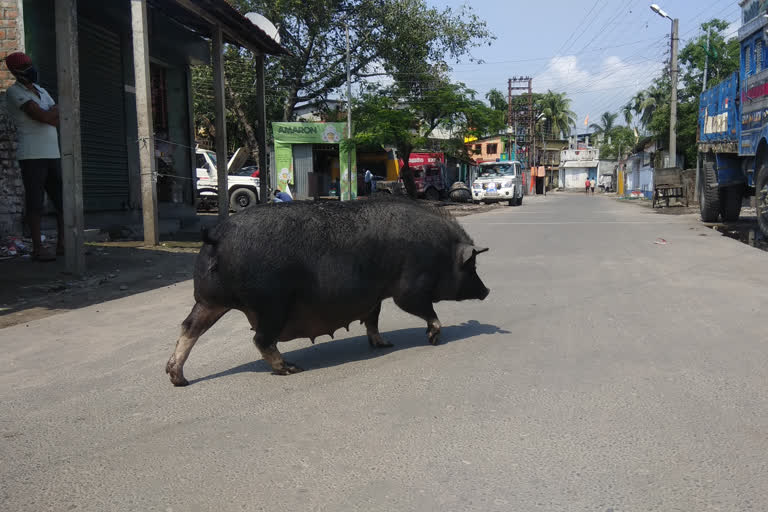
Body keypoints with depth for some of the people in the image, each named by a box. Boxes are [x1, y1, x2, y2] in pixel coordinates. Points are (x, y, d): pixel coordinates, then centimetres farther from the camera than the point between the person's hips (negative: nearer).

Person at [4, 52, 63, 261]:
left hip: (54, 154, 7)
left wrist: (49, 114, -8)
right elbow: (43, 116, -17)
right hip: (32, 156, -7)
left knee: (65, 199, 7)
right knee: (36, 203, -5)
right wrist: (57, 109, 1)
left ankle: (62, 244, 15)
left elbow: (60, 120, 11)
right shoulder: (14, 92, -6)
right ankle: (37, 248, 2)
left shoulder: (41, 91, 19)